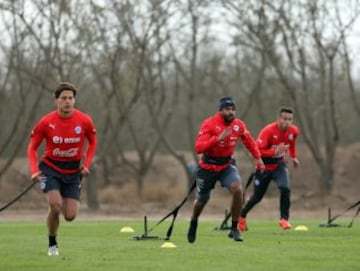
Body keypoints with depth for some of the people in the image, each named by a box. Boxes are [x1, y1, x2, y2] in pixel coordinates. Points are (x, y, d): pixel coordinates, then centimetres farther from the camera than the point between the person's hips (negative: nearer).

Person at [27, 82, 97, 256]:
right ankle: (52, 244, 0)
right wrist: (34, 170, -16)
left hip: (73, 171, 2)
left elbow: (92, 142, 8)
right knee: (55, 206, -23)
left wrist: (86, 164, -5)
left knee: (70, 216, -5)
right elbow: (32, 147, -2)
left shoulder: (84, 121, -10)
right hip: (50, 168, -2)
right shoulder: (46, 122, -13)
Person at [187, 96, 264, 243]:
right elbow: (198, 148, -31)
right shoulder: (209, 124, -21)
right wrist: (218, 138, -40)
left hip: (227, 165, 2)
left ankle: (234, 229, -11)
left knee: (237, 189, -24)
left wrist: (257, 157, 5)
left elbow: (249, 141, 13)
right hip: (208, 166, -2)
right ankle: (193, 224, 47)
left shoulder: (238, 125, -8)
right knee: (202, 199, 13)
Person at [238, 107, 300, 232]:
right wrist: (274, 152, -40)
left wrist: (293, 157, 17)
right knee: (257, 196, 9)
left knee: (285, 189, -24)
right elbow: (257, 150, -30)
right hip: (264, 166, -3)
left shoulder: (293, 131, -8)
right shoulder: (268, 131, -26)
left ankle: (284, 219, -13)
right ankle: (242, 216, 36)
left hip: (279, 165, 3)